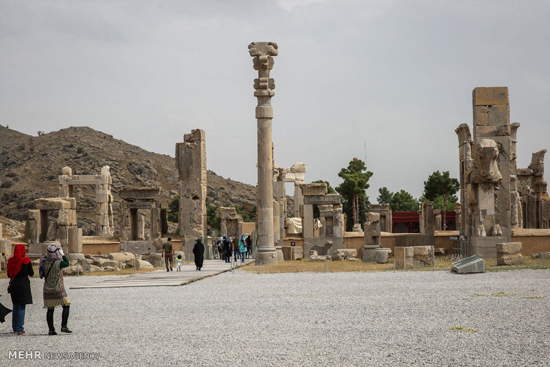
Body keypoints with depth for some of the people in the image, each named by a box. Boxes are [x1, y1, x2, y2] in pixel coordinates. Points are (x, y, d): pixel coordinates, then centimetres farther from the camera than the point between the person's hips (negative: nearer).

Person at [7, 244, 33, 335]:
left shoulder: (11, 261, 1)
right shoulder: (26, 261, -9)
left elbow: (9, 275, 8)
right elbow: (31, 273, -1)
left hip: (13, 285, 4)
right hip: (23, 284, -4)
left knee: (15, 306, 16)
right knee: (21, 307, 0)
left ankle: (15, 328, 20)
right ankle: (19, 329, -3)